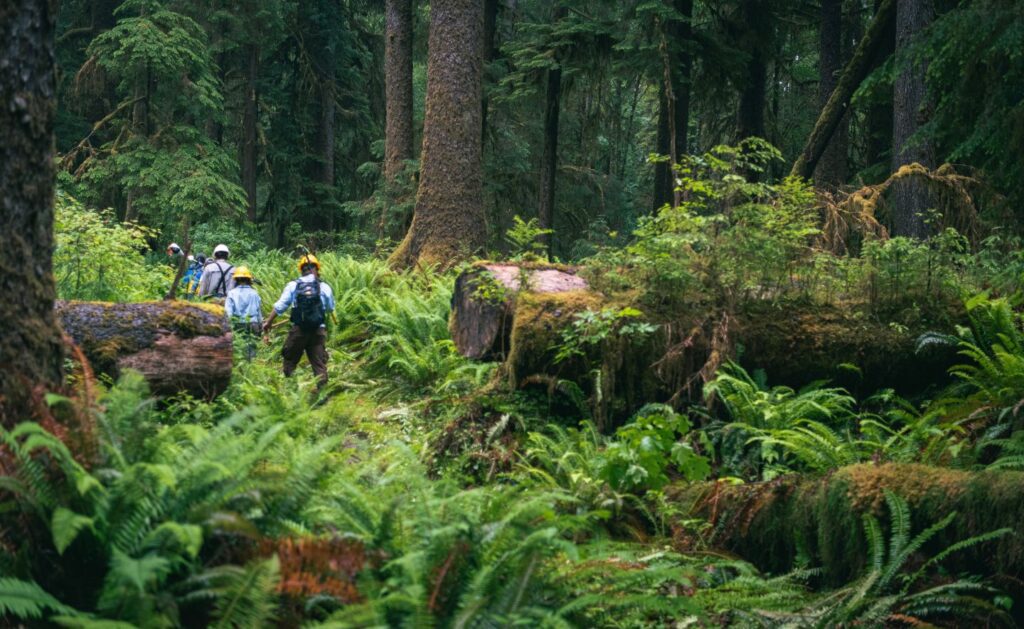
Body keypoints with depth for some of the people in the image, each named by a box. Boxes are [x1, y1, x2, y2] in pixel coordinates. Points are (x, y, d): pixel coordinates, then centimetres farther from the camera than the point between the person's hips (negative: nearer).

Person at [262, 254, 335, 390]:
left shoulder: (293, 285, 0)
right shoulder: (324, 287, 1)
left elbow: (279, 306, 1)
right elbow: (331, 309, 15)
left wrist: (268, 322, 12)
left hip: (298, 330, 0)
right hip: (318, 330, 0)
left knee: (290, 360, 13)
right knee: (319, 363, 3)